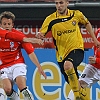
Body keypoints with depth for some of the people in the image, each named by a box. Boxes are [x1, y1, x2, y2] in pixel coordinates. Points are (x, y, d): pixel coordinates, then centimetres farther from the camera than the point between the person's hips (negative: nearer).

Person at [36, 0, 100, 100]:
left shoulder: (76, 14, -1)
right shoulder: (50, 19, -4)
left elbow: (87, 23, 18)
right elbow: (41, 33, -5)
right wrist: (39, 35, -29)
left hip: (77, 49, -3)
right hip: (62, 54, 3)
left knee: (68, 65, -35)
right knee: (74, 84, 6)